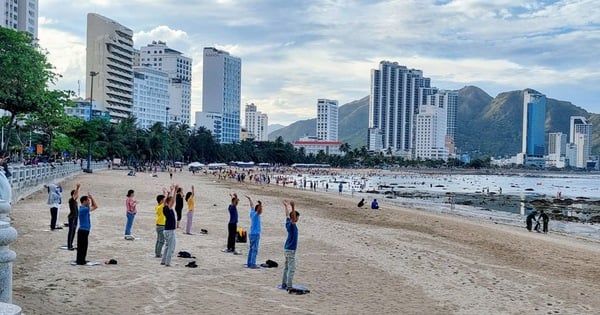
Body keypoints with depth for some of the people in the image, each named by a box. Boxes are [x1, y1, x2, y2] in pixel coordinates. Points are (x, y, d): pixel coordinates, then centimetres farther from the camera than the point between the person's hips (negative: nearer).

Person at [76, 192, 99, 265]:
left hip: (84, 230, 10)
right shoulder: (83, 209, -18)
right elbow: (95, 206, -17)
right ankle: (80, 261, 2)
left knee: (83, 246, 15)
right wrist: (91, 197, -10)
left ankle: (81, 260, 23)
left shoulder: (84, 208, 12)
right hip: (83, 231, -10)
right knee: (82, 246, -3)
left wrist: (91, 198, 10)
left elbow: (94, 206, 22)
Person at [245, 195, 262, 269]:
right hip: (255, 234, -9)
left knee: (251, 249, 14)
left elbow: (252, 205, 24)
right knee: (254, 250, -8)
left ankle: (249, 263, 19)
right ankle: (253, 264, -10)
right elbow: (260, 211, -36)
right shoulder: (255, 214, -13)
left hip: (252, 234, 9)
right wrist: (260, 205, -54)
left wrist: (249, 199, 40)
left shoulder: (252, 213, 9)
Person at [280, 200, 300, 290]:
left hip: (287, 249, 9)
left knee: (287, 267, 16)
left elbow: (287, 215, 22)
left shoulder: (288, 223, 5)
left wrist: (286, 206, 34)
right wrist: (293, 207, -49)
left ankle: (284, 284, 22)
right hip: (290, 250, -9)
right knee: (291, 269, -6)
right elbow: (293, 218, -37)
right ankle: (289, 286, -6)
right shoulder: (292, 225, -18)